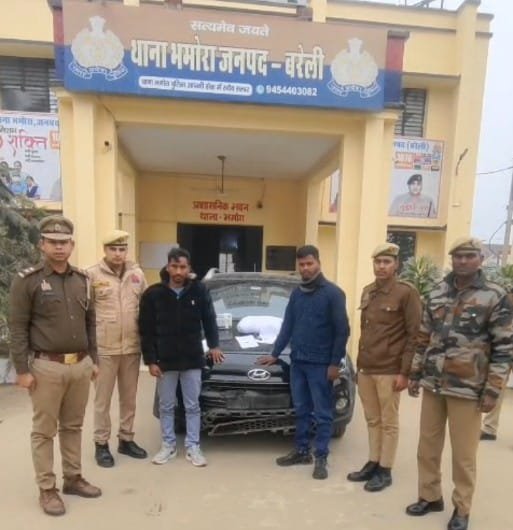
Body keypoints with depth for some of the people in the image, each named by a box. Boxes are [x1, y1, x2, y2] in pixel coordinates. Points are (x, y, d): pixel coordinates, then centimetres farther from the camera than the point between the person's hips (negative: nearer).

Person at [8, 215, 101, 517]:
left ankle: (73, 479, 31)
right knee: (44, 431, 7)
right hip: (47, 367, -5)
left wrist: (93, 360, 12)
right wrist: (22, 369, -11)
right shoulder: (27, 281, -7)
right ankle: (47, 490, 22)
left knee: (73, 426, 17)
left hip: (81, 365, 5)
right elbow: (18, 328, -8)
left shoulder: (82, 280, 8)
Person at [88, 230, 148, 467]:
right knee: (103, 399, 9)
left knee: (129, 397, 15)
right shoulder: (92, 275, -7)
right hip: (104, 348, -4)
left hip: (132, 347, 4)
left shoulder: (137, 273, 5)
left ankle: (126, 440, 31)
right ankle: (101, 444, 25)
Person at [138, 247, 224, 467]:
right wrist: (150, 360, -6)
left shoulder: (199, 290, -6)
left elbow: (209, 320, 7)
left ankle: (192, 447, 24)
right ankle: (168, 445, 31)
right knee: (166, 406, 14)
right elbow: (146, 331, -4)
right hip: (165, 360, 0)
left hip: (193, 359, 0)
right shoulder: (153, 294, -8)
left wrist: (214, 345, 4)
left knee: (192, 406, 10)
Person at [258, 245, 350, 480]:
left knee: (322, 413, 6)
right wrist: (275, 354, 14)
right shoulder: (296, 293, 9)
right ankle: (301, 451, 28)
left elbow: (342, 330, -9)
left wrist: (335, 363, -12)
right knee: (301, 410, 15)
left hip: (320, 364, -5)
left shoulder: (333, 293, -8)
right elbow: (287, 326, 14)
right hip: (297, 361, 6)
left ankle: (321, 458, 17)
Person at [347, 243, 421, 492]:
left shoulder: (407, 293, -10)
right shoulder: (367, 291, 10)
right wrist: (359, 363, 14)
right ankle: (373, 463, 30)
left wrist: (405, 372, -13)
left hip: (389, 371, -6)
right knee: (372, 421, 16)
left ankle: (385, 471, 22)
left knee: (389, 423, 8)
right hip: (365, 369, 6)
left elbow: (414, 335, -11)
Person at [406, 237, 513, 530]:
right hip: (432, 385, 5)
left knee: (463, 454, 8)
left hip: (467, 388, -4)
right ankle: (430, 497, 34)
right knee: (427, 447, 15)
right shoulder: (437, 293, 6)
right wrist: (415, 374, 12)